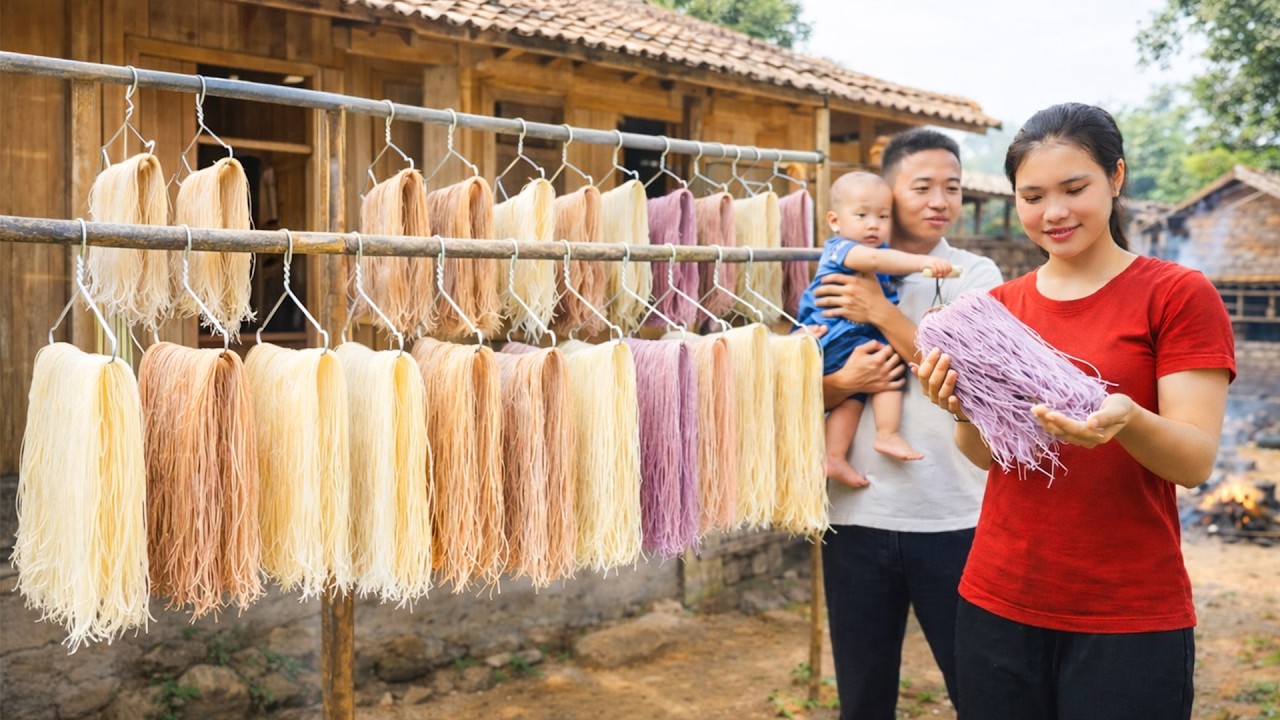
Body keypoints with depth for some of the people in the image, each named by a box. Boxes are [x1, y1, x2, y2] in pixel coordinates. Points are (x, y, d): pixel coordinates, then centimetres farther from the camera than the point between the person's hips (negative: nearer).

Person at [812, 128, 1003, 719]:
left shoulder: (977, 275, 2)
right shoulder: (840, 277, 6)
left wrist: (882, 313, -15)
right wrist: (843, 382, -16)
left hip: (954, 520, -1)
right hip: (856, 518, 1)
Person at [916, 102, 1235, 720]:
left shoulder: (1178, 294, -6)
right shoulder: (999, 305, 6)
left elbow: (1196, 461, -11)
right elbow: (985, 455, 4)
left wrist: (1126, 420, -31)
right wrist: (963, 411, -17)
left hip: (1130, 617, -3)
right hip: (998, 604, 4)